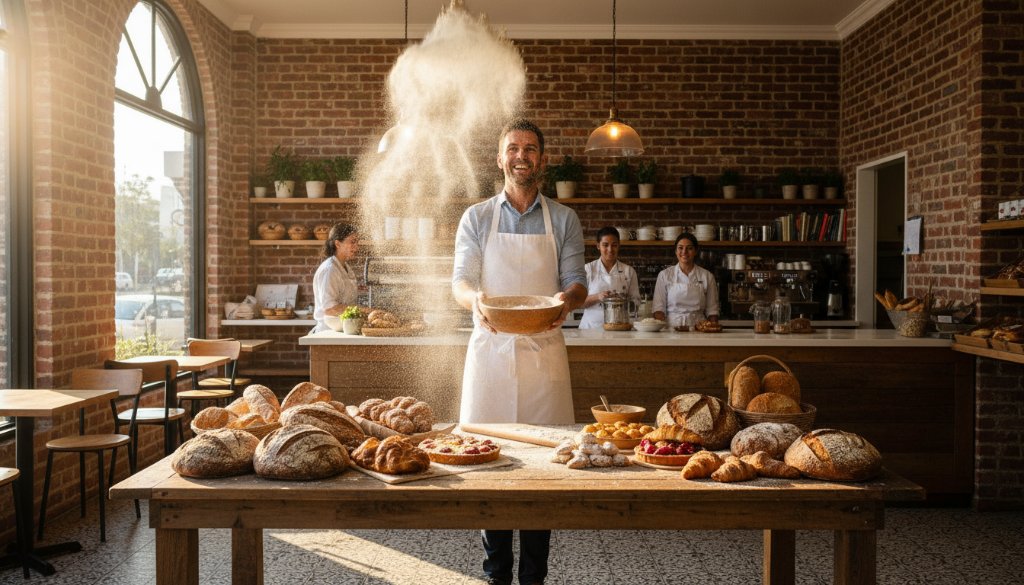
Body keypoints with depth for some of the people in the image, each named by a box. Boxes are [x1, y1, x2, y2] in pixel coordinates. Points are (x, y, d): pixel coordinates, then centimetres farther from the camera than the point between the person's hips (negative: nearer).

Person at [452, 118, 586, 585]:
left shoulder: (563, 220, 10)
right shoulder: (476, 218, 10)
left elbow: (577, 281, 6)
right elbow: (460, 280, 2)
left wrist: (566, 299, -19)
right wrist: (475, 298, -22)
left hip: (543, 349, 0)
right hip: (490, 348, 0)